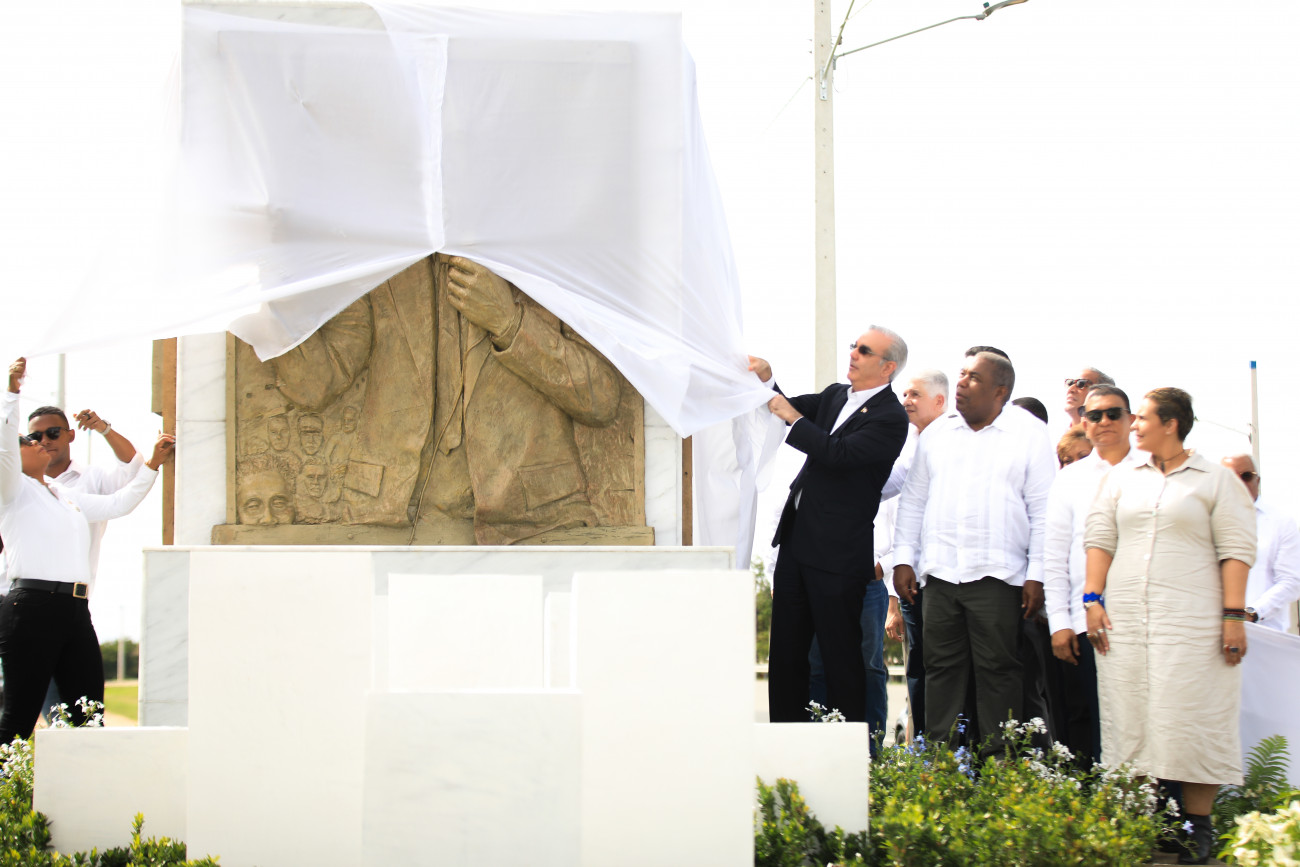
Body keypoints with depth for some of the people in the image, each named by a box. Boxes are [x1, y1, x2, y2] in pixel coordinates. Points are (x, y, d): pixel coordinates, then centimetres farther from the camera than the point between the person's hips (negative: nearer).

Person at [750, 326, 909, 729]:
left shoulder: (890, 418, -11)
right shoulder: (836, 395, 14)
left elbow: (840, 453, -22)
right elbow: (785, 408, 13)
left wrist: (794, 418, -15)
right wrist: (766, 379, -5)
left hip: (839, 552, -8)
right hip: (796, 541, 8)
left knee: (841, 655, -1)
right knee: (786, 649, 11)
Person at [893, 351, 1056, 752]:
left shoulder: (1030, 434, 2)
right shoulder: (936, 435, 15)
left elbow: (1043, 509, -2)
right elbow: (913, 500, 18)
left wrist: (1037, 574, -8)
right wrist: (903, 559, 9)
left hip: (997, 576, -4)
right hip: (939, 573, 4)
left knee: (997, 670, -3)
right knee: (941, 668, 5)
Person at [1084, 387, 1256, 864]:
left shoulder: (1216, 481, 2)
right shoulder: (1121, 478, 14)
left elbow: (1236, 551, -3)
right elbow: (1100, 539, 12)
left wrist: (1234, 616, -10)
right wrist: (1093, 600, 1)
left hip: (1191, 623, -4)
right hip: (1124, 619, 4)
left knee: (1190, 720, -5)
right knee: (1132, 719, 3)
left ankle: (1198, 826, 2)